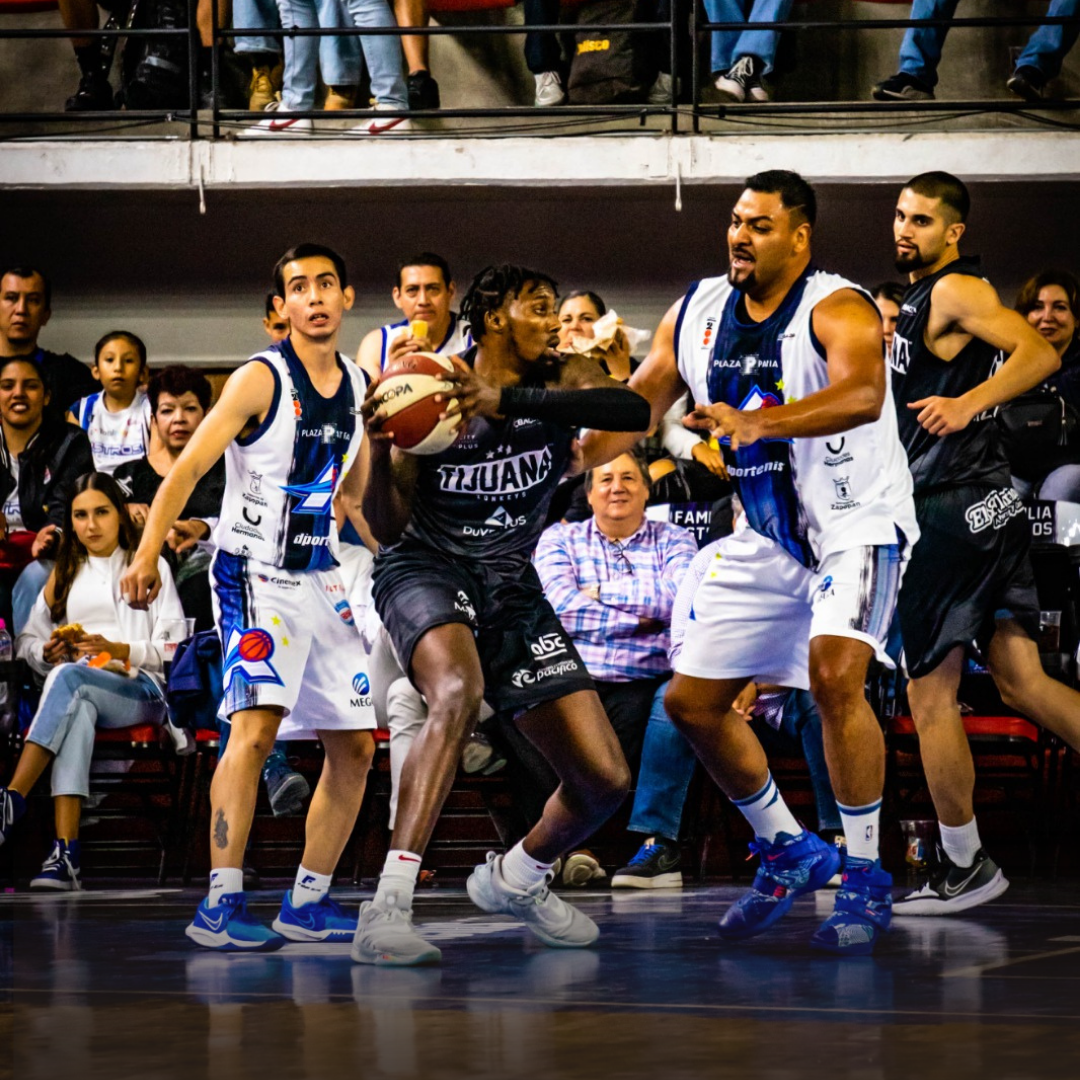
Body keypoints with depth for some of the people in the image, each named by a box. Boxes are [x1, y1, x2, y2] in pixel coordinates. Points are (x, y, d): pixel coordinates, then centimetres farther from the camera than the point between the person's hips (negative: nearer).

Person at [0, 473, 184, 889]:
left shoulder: (150, 566, 14)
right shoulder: (65, 574, 26)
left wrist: (117, 650, -13)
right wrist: (49, 651, -2)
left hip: (142, 691, -2)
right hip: (79, 694, 2)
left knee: (69, 678, -37)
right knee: (76, 714, -39)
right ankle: (65, 857, -54)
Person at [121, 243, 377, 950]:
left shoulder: (358, 386, 10)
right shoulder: (261, 379, -10)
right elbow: (188, 469, -16)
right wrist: (147, 555, -28)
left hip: (322, 576, 7)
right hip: (255, 573, -7)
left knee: (356, 748, 7)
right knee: (256, 725, -24)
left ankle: (307, 904, 18)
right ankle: (220, 907, -25)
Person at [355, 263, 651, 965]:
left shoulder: (559, 382, -2)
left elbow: (634, 411, -26)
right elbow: (386, 527, -11)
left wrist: (509, 398, -33)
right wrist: (380, 448, -31)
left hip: (512, 588, 5)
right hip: (426, 570, -5)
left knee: (605, 779, 1)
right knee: (457, 693, -39)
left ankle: (516, 879, 33)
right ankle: (388, 908, -42)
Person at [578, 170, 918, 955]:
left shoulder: (837, 310, -19)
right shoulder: (696, 314, 1)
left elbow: (862, 395, -40)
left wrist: (755, 421, -52)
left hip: (856, 524, -7)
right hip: (769, 538, 8)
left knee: (834, 673, -29)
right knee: (692, 702, 7)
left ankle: (867, 880, -16)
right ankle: (789, 854, 25)